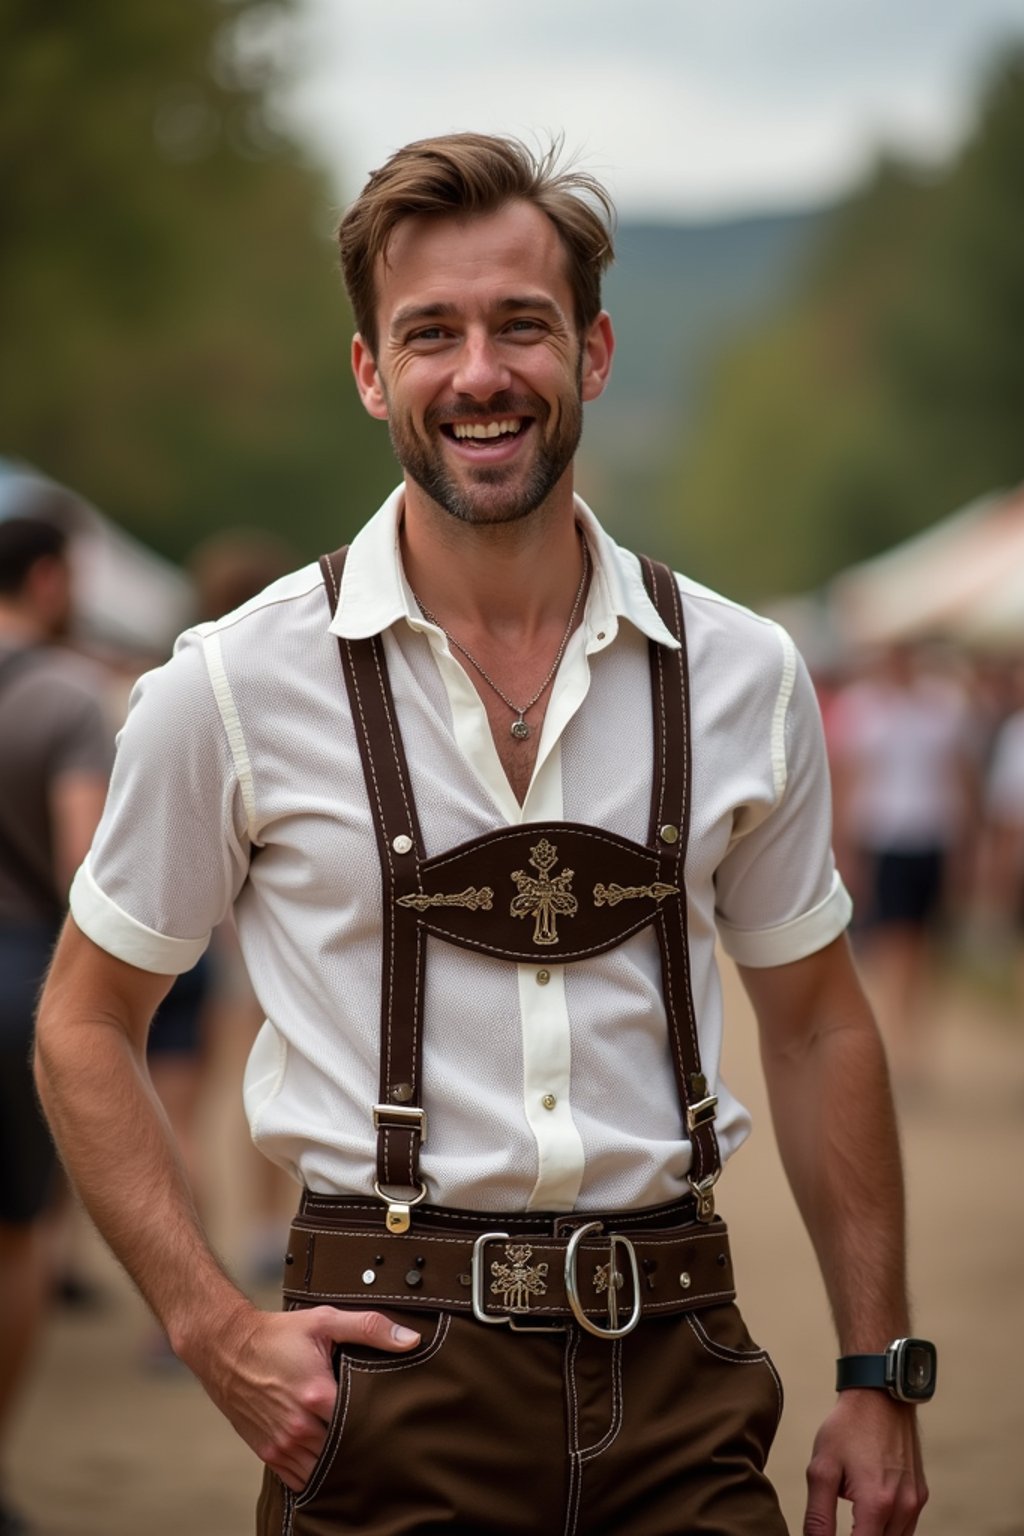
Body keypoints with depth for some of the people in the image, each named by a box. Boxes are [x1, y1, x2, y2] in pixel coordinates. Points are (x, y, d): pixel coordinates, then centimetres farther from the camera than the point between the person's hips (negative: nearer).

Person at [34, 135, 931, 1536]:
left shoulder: (741, 675, 3)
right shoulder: (239, 684, -5)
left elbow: (816, 1023, 12)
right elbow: (86, 1024, 4)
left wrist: (878, 1379, 8)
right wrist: (219, 1334, -7)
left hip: (679, 1378, 2)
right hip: (392, 1386, -2)